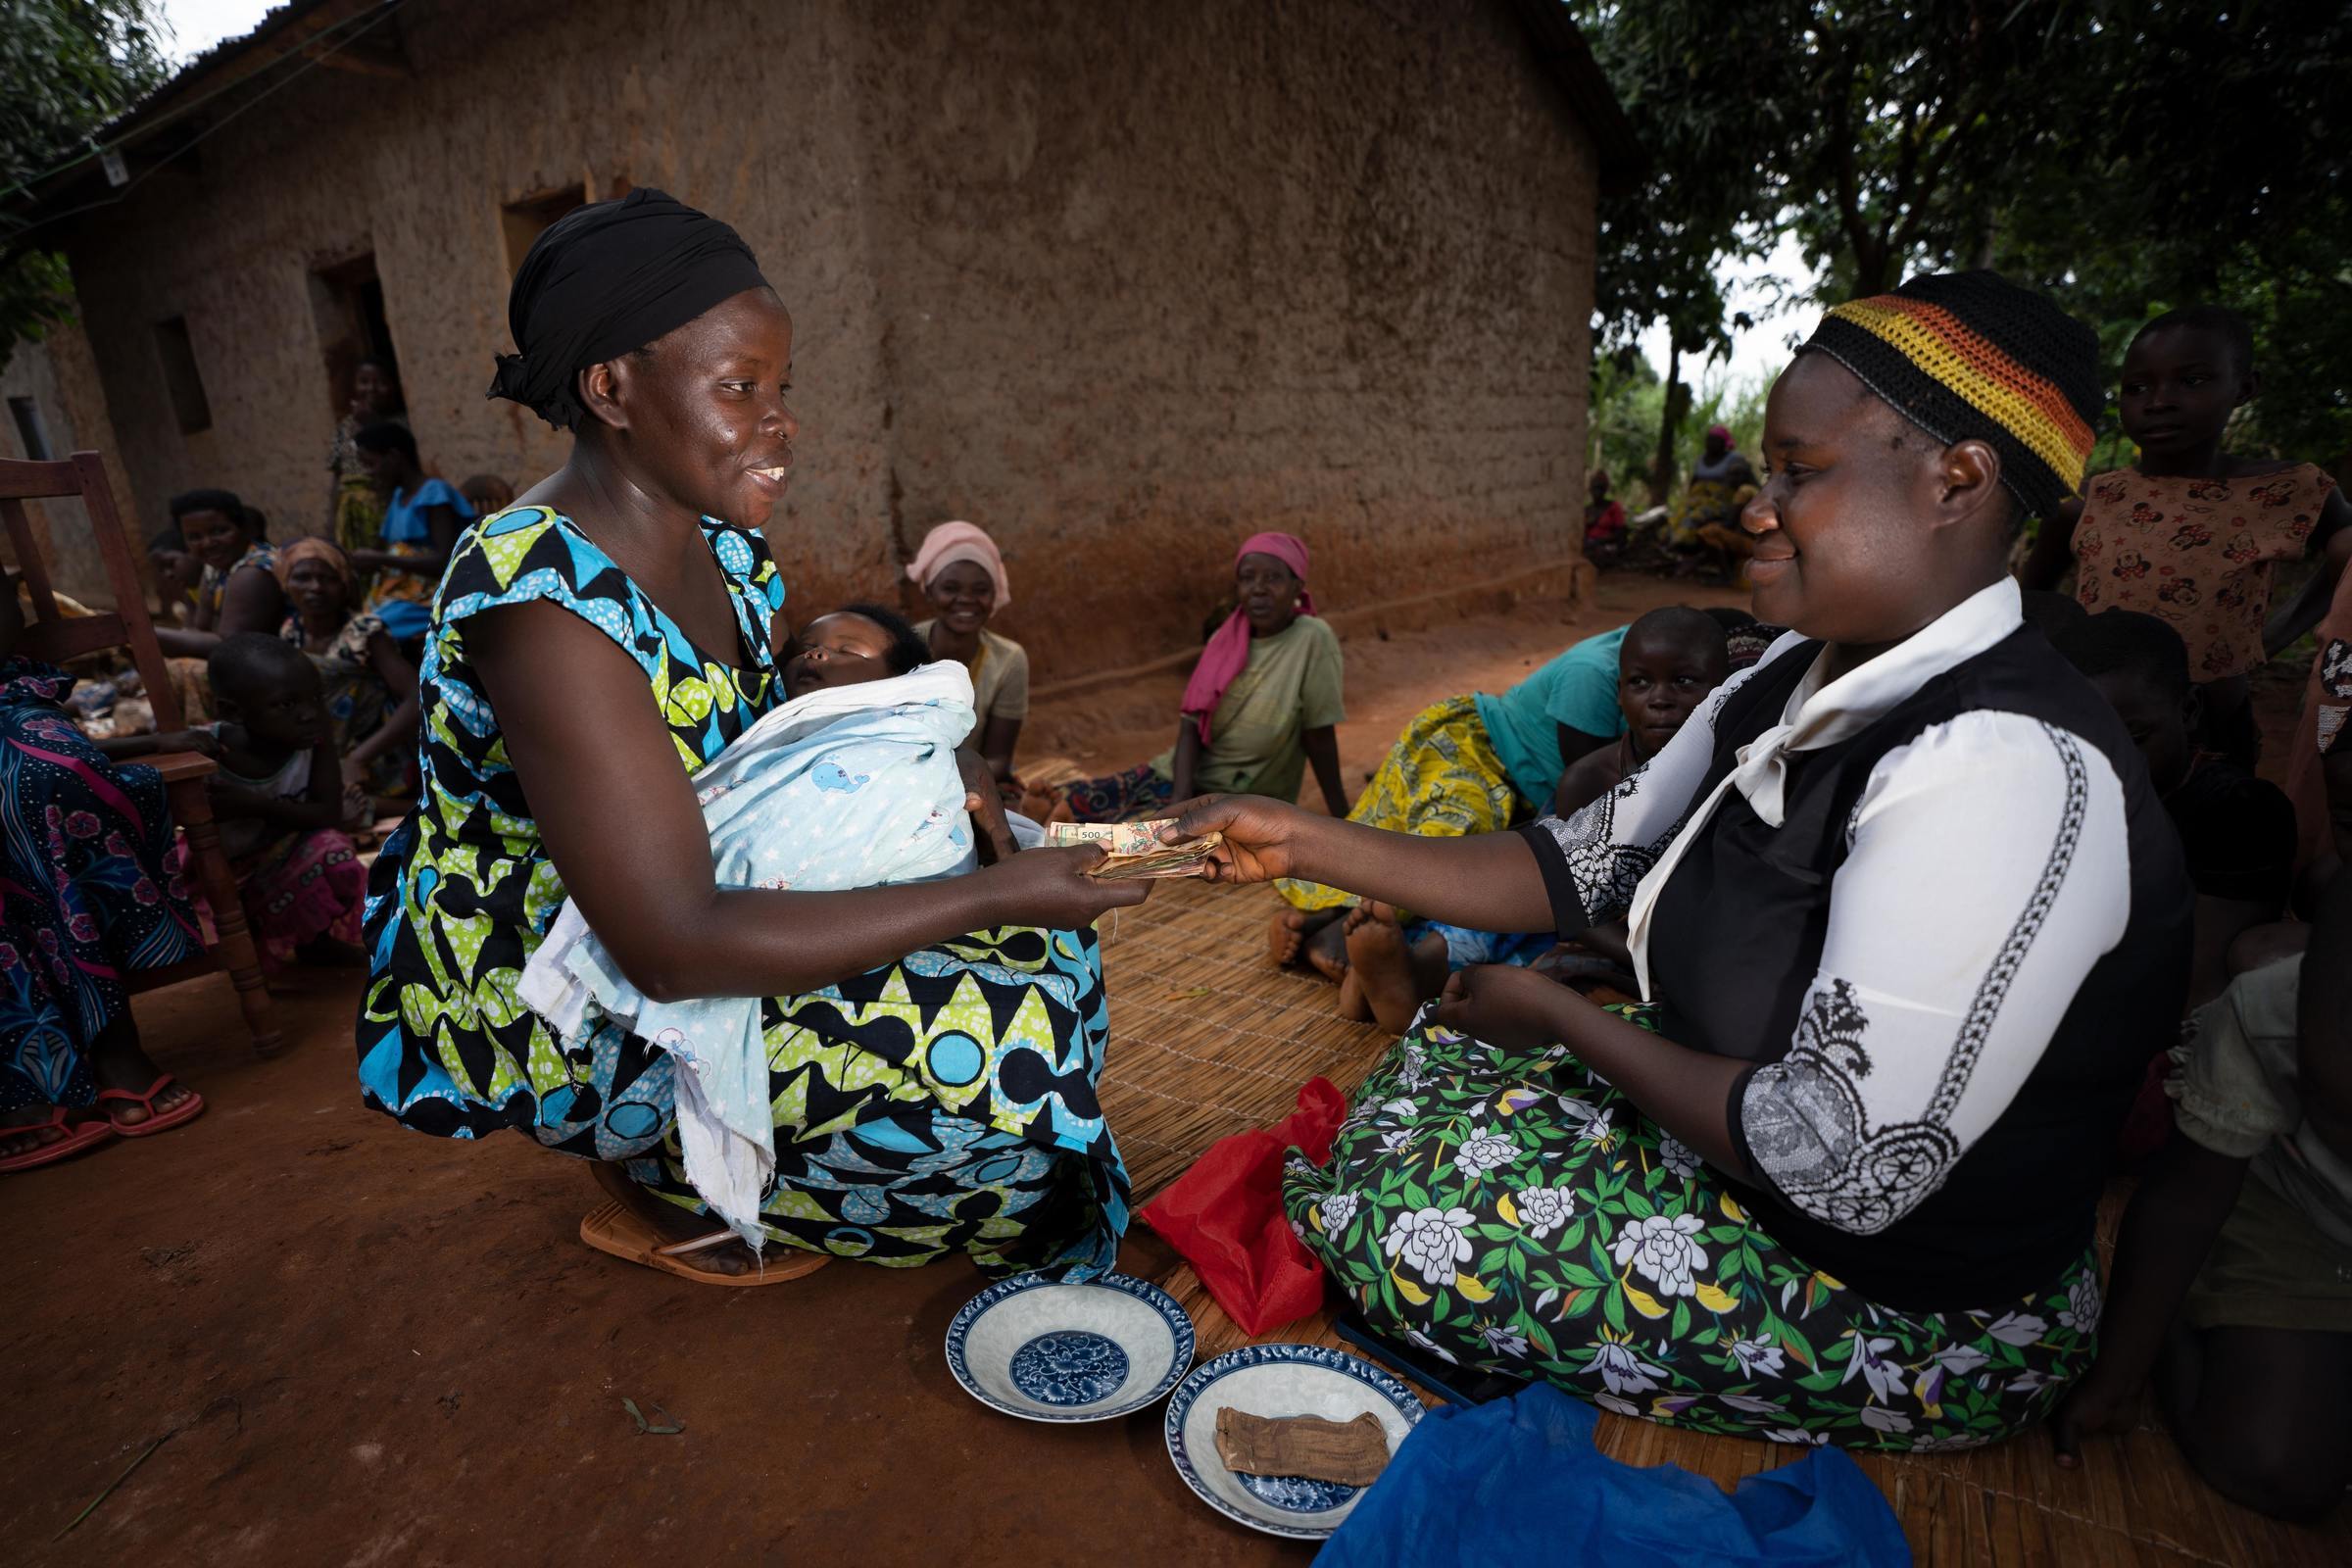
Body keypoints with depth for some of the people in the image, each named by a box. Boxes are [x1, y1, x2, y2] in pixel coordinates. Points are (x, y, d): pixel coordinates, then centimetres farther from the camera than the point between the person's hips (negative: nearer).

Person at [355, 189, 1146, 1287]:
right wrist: (987, 898, -30)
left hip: (684, 900, 9)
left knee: (1035, 909, 7)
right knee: (975, 1043, -23)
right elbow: (673, 950, -32)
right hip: (535, 1008, -8)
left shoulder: (714, 543, -2)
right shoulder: (539, 600, -29)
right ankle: (648, 1185, 6)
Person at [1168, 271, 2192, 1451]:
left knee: (1410, 1239, -12)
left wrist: (1559, 1017, -17)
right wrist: (1303, 844, -6)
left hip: (1912, 1311, -8)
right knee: (1452, 1040, 10)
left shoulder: (2001, 769, -32)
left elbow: (1837, 1168, -31)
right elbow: (1586, 865, 0)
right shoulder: (1793, 686, -2)